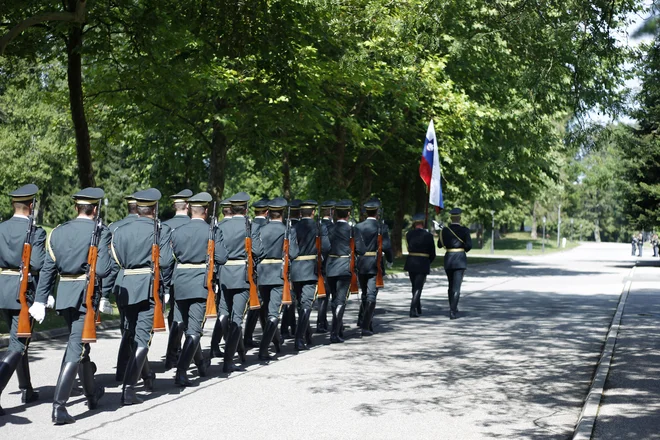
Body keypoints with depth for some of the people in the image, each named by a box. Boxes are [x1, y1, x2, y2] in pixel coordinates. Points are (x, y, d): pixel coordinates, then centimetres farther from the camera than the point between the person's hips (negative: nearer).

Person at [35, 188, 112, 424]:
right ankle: (59, 406, -11)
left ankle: (92, 394, 38)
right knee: (76, 348, -4)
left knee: (79, 344, 22)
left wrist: (40, 301, 7)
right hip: (87, 295, -6)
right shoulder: (100, 232, -9)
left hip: (64, 295, 6)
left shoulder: (58, 232, 7)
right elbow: (103, 270, -17)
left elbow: (48, 269, 6)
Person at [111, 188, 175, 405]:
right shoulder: (162, 231, -5)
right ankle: (128, 388, -13)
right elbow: (165, 262, -11)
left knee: (132, 335, 20)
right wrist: (164, 286, 0)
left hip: (125, 286, 5)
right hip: (149, 287, -5)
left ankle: (147, 376, 38)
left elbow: (115, 260, 8)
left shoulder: (120, 231, 7)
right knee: (142, 338, -4)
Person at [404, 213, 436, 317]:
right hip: (423, 264, -4)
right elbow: (432, 254, -2)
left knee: (415, 286, 18)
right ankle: (413, 310, -11)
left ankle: (418, 309, 30)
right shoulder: (428, 235, -9)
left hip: (411, 263, 4)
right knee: (418, 288, 0)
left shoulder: (409, 234, 0)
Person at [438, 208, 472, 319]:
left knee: (451, 285, 18)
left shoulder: (445, 230, 1)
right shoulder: (464, 230, -7)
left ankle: (453, 308, 27)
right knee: (456, 286, -6)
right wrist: (464, 250, 7)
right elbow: (469, 245, -15)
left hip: (448, 260, 3)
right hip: (460, 260, -3)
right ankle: (452, 312, -15)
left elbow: (440, 244, 10)